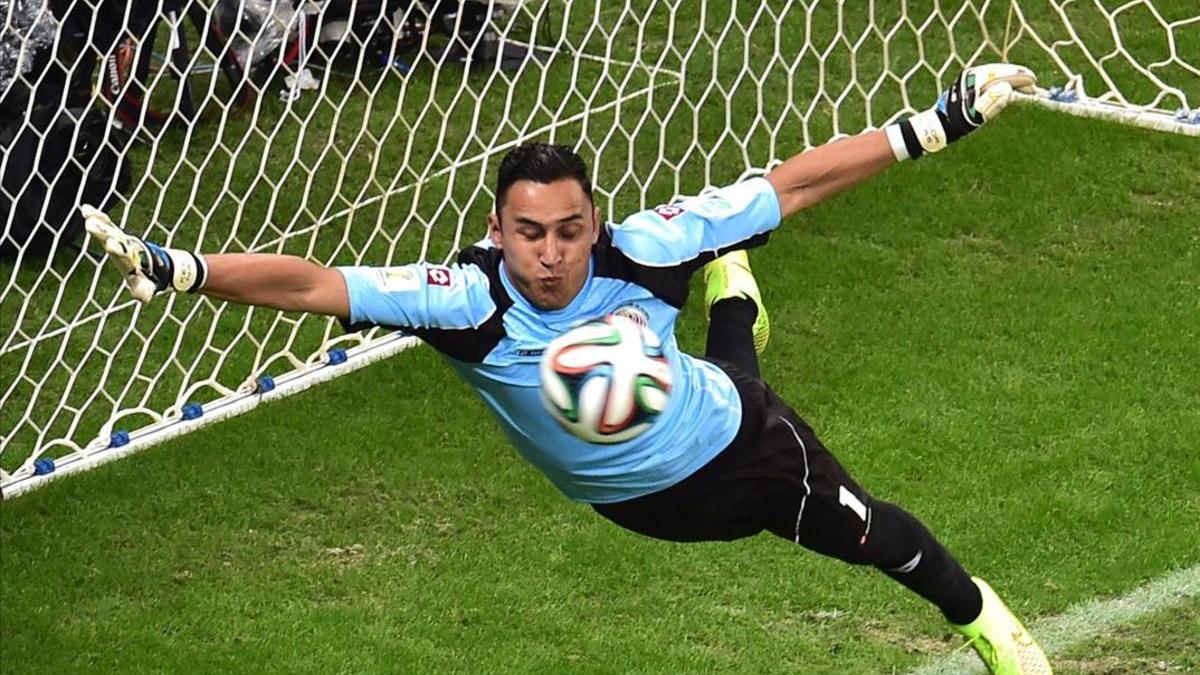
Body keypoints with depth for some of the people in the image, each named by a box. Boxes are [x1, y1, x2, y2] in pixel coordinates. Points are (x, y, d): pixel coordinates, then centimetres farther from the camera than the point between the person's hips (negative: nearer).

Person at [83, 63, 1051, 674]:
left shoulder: (641, 253, -36)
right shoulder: (468, 299, -38)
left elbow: (789, 186, -29)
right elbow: (313, 284, -46)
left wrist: (936, 126, -30)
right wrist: (179, 270, -60)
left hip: (737, 445, -2)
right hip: (629, 501, 2)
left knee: (864, 533, 19)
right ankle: (727, 296, 65)